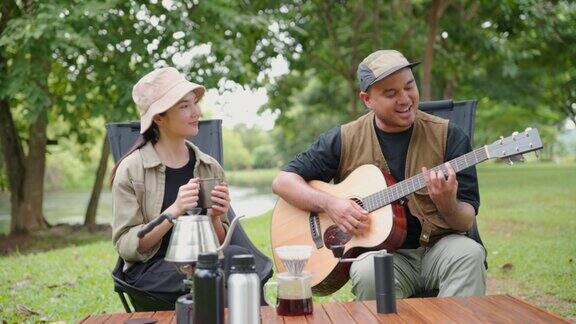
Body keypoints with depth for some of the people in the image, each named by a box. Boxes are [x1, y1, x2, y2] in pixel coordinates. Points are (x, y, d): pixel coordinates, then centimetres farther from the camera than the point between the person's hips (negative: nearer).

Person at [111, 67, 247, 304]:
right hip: (149, 272, -4)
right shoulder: (131, 170, -4)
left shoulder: (211, 168, 8)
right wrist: (174, 211, -21)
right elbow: (126, 247, -8)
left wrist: (215, 218, -9)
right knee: (238, 257, -30)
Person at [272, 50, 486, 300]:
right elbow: (283, 181, 5)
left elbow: (467, 222, 0)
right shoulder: (345, 140, 3)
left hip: (438, 246, 1)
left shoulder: (448, 136, 1)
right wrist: (329, 204, -12)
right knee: (368, 273, -34)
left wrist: (448, 205, -24)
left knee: (469, 252, -31)